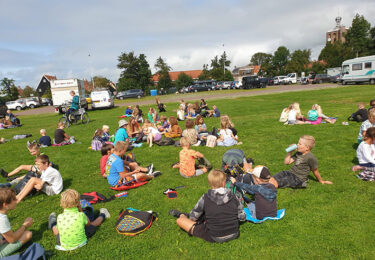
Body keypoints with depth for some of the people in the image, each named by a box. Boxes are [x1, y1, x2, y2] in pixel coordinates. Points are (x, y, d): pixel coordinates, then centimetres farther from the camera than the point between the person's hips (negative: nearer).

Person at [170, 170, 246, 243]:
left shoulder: (205, 198, -15)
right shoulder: (233, 196, -8)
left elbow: (193, 218, -3)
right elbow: (242, 218, 0)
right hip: (234, 235, 4)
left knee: (180, 221, 7)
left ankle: (182, 215, 39)